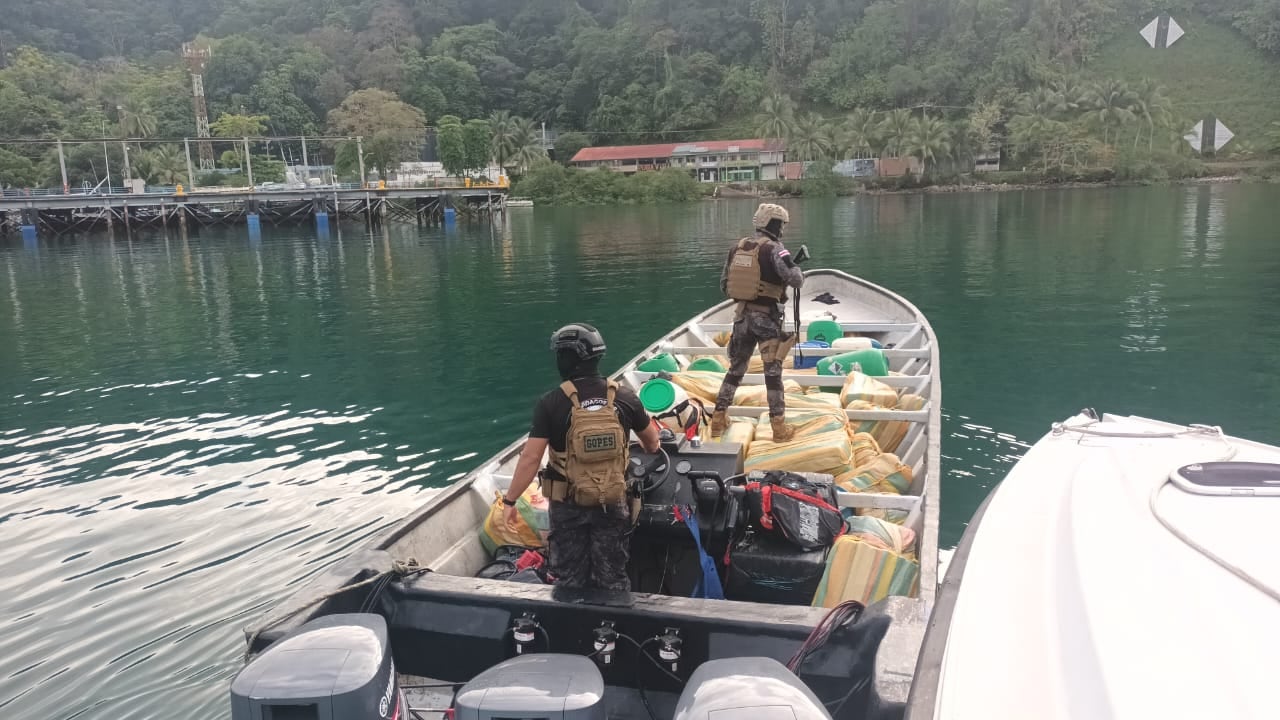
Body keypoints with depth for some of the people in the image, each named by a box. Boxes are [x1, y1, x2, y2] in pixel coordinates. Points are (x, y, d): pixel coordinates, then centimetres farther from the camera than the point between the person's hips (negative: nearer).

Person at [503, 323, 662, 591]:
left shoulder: (551, 403, -15)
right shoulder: (625, 398, -6)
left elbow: (531, 457, -16)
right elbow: (652, 443, 9)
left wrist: (510, 500, -5)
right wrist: (647, 448, 33)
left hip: (568, 504, -2)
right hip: (613, 503, 2)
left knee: (570, 580, 14)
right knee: (613, 578, 16)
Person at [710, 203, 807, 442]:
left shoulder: (736, 248, 8)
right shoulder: (773, 249, -12)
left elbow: (724, 285, 11)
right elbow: (795, 279, -21)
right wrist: (799, 273, 0)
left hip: (742, 314, 6)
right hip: (766, 316, -5)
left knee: (736, 368, 17)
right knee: (773, 372, 2)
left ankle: (719, 419, 22)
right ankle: (779, 427, 7)